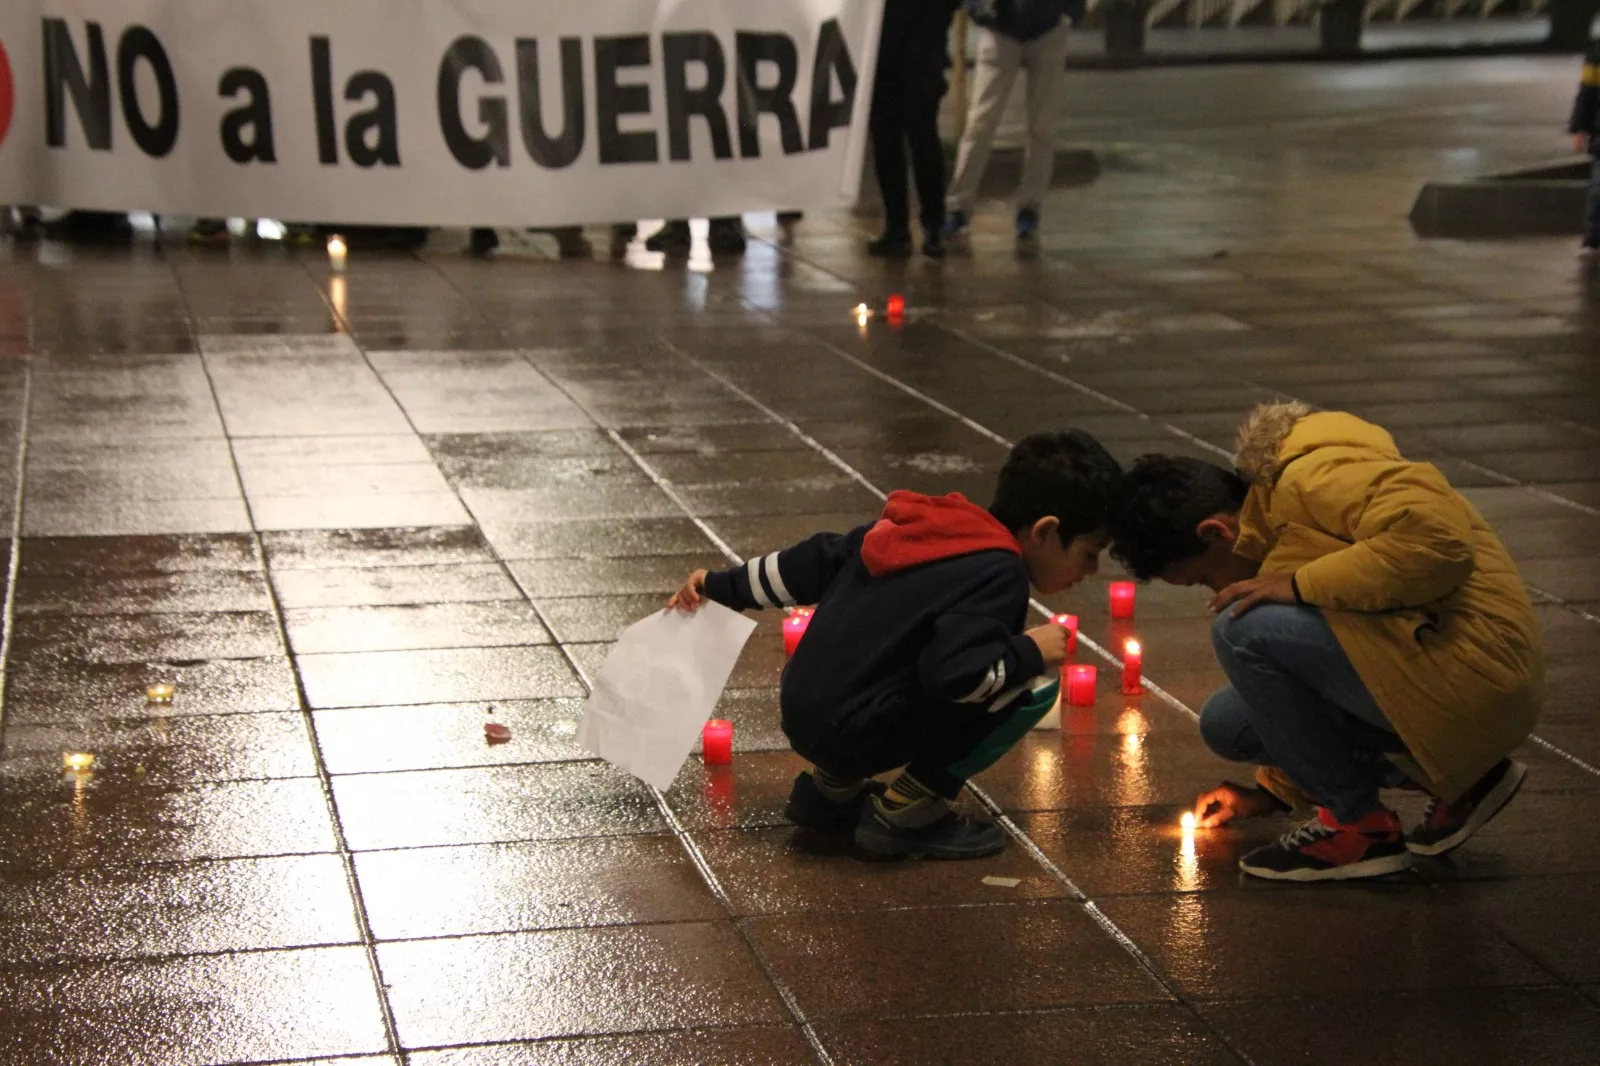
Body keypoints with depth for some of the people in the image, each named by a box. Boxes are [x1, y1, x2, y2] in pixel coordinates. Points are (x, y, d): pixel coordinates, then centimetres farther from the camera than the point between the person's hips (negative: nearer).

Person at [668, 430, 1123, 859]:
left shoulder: (926, 527, 12)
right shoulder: (1000, 576, -14)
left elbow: (819, 559, 20)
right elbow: (954, 673, -26)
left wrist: (722, 586, 29)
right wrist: (1030, 653, -8)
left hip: (802, 713, 9)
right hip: (854, 733, -9)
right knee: (1032, 691, -7)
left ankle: (833, 788, 21)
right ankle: (902, 813, -3)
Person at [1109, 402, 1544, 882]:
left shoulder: (1318, 476, -14)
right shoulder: (1275, 502, 18)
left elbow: (1439, 541, -30)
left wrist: (1300, 585, -22)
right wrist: (1275, 789, 31)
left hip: (1473, 667, -11)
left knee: (1243, 630, -19)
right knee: (1225, 722, 10)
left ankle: (1360, 825, -6)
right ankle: (1455, 783, 11)